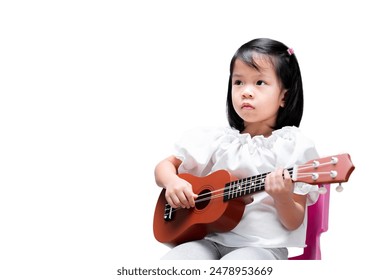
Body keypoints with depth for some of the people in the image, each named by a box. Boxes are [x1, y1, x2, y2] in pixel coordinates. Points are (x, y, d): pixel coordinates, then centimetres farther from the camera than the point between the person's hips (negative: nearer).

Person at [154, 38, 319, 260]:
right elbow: (165, 166, 17)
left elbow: (294, 223, 0)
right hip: (211, 239, 3)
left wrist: (283, 199, -22)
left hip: (262, 245, -3)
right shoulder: (217, 140, 8)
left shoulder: (294, 147, -2)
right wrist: (172, 181, -6)